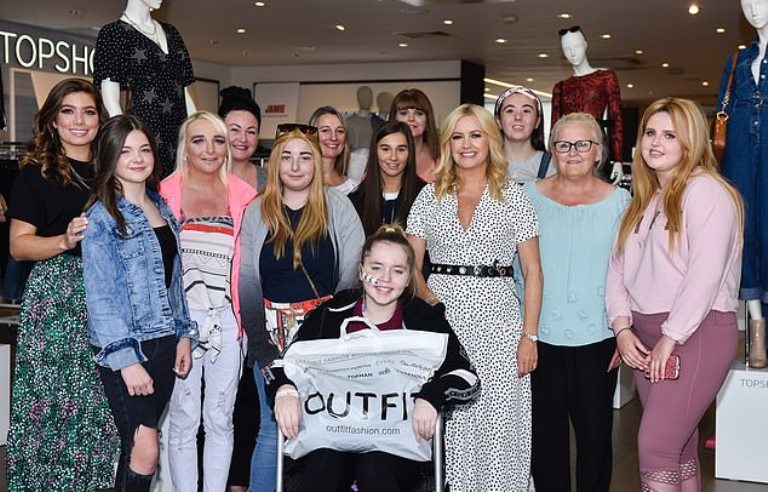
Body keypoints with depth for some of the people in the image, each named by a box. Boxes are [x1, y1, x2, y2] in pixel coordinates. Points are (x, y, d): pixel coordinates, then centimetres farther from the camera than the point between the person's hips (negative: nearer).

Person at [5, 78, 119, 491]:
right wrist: (66, 241, -19)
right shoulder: (36, 173, 2)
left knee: (98, 404, 5)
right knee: (51, 399, -4)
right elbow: (19, 244, -5)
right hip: (53, 298, -4)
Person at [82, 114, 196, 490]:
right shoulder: (101, 216, -8)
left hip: (164, 343, 6)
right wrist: (126, 360, -18)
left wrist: (184, 334, 10)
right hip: (124, 346, -6)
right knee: (145, 449, -12)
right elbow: (101, 295, -13)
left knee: (138, 444, 10)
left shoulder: (162, 207, 12)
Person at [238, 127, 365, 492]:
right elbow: (247, 280, 5)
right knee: (273, 426, 4)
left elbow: (354, 271, -1)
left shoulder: (337, 207, 2)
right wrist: (259, 337, -1)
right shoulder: (257, 213, 6)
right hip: (273, 333, 1)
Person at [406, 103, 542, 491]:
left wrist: (529, 335, -4)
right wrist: (428, 297, -10)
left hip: (497, 318, -1)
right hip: (441, 317, 2)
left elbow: (532, 270, 3)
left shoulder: (513, 197, 5)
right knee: (443, 425, 1)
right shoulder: (430, 196, 10)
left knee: (497, 425, -4)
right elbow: (410, 264, 10)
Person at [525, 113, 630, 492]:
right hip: (540, 334, 1)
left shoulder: (618, 200, 2)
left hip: (597, 336, 0)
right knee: (545, 433, 8)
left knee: (595, 433, 7)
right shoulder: (530, 196, 4)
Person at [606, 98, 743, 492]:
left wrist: (671, 337, -18)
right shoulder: (643, 199, 16)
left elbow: (705, 274, -19)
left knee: (655, 446, -13)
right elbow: (619, 266, 12)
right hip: (645, 335, 8)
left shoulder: (705, 191, -9)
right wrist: (622, 327, -1)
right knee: (679, 444, 12)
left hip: (698, 333, -7)